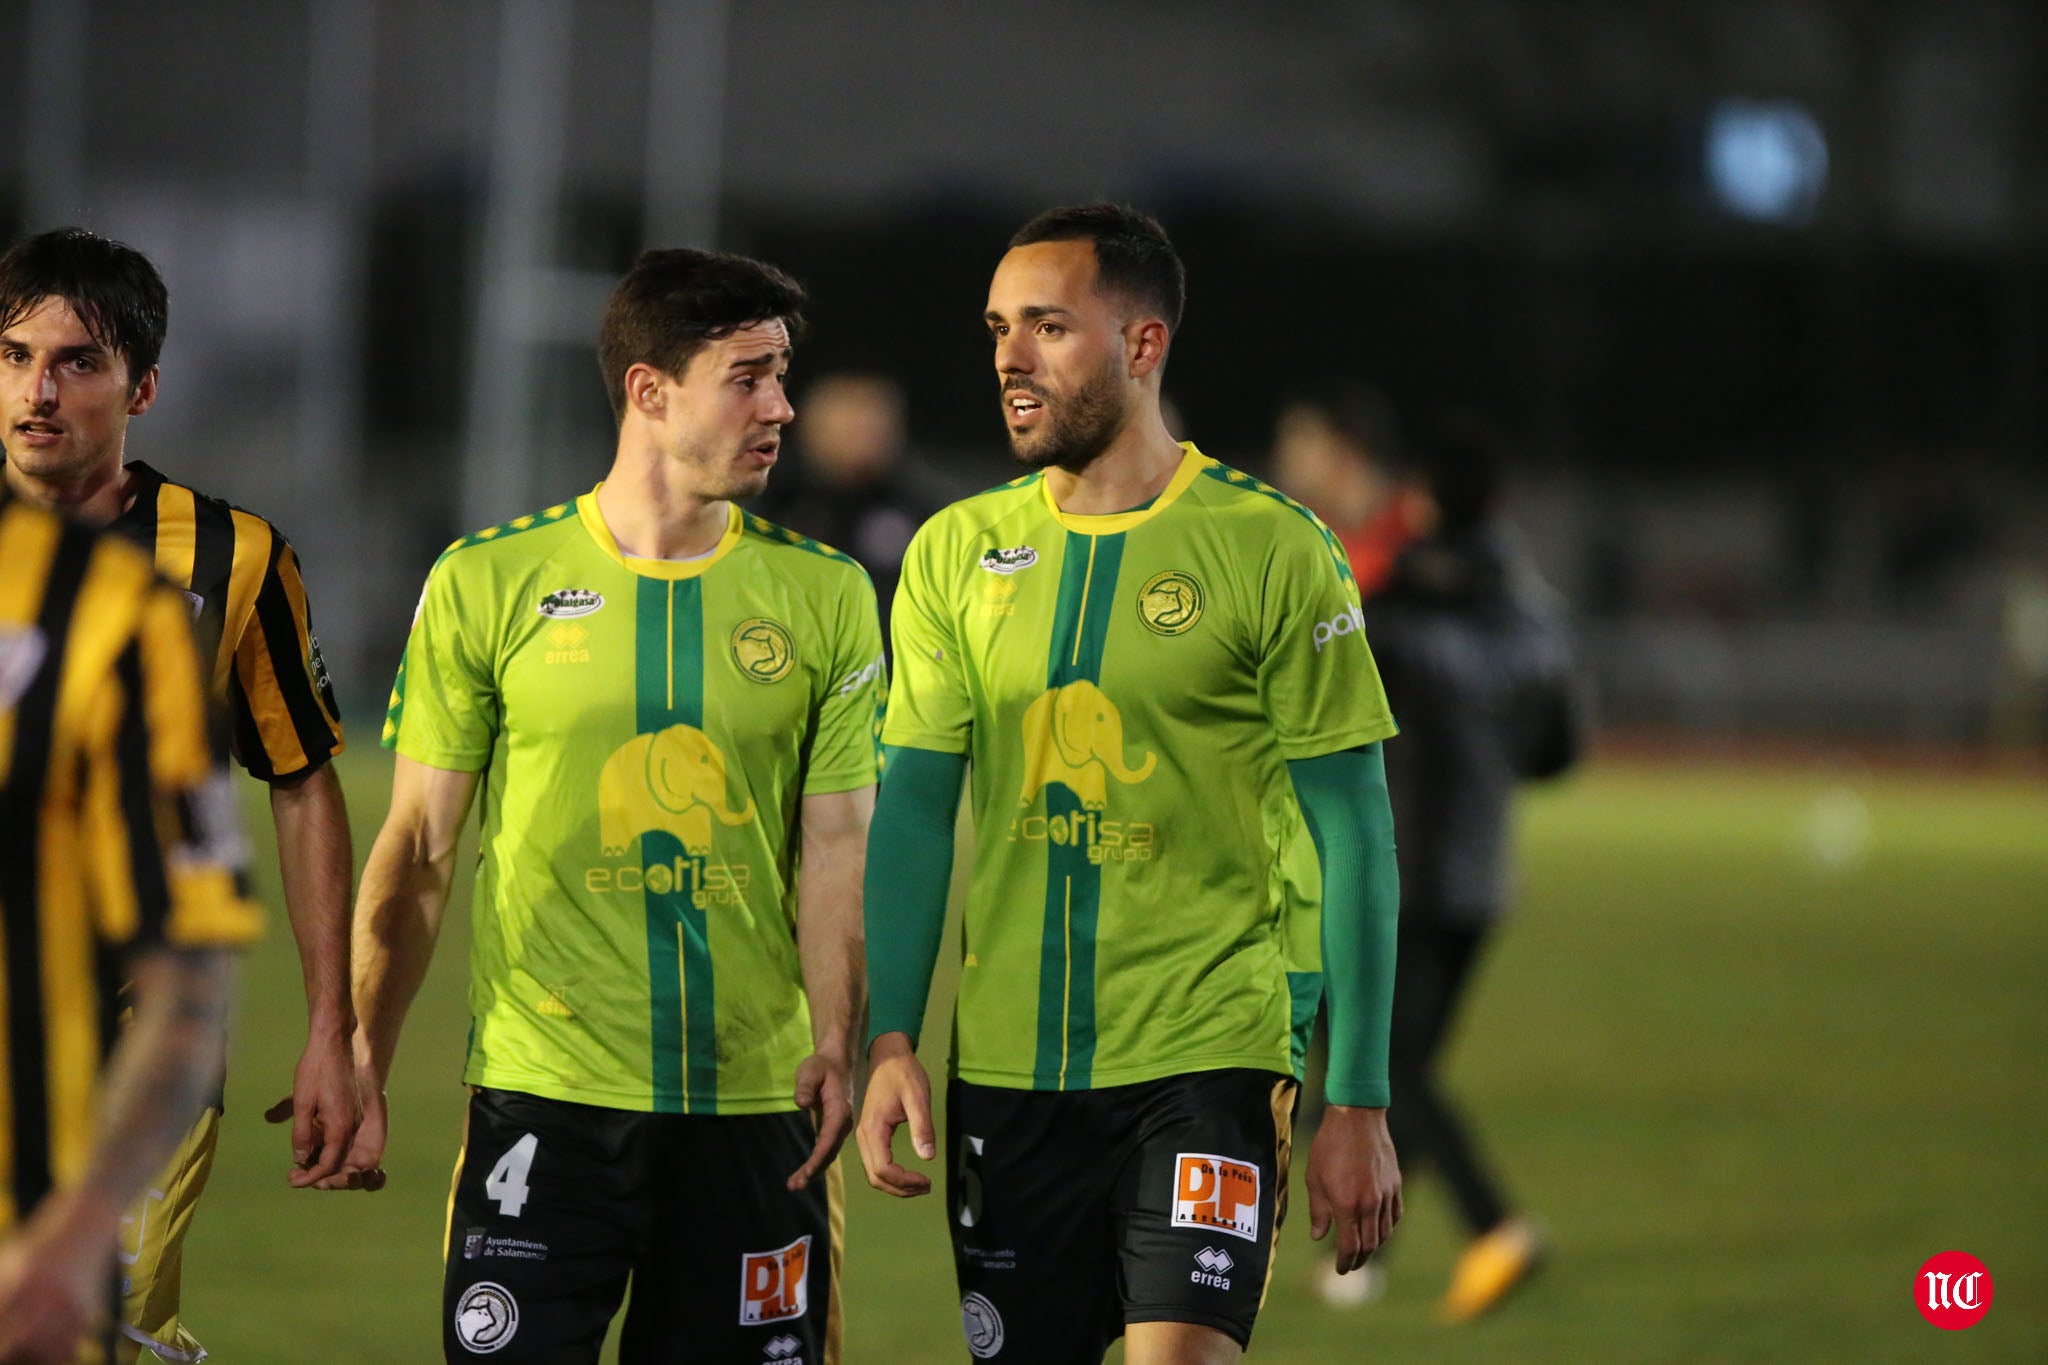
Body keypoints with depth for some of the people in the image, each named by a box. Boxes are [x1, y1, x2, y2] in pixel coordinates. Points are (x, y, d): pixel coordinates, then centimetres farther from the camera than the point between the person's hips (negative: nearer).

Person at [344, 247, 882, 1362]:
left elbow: (837, 849, 3)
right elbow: (418, 849, 5)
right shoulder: (485, 583, 2)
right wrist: (359, 1057, -3)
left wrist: (836, 1043, -12)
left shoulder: (826, 597, 6)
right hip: (543, 1099, -2)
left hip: (754, 1105, 2)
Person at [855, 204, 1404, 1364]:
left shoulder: (1273, 550, -3)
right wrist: (892, 1041, -4)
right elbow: (915, 809, 9)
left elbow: (1354, 834, -2)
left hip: (1206, 1059, -4)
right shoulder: (956, 553, 8)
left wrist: (1360, 1104, -6)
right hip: (1005, 1073, 4)